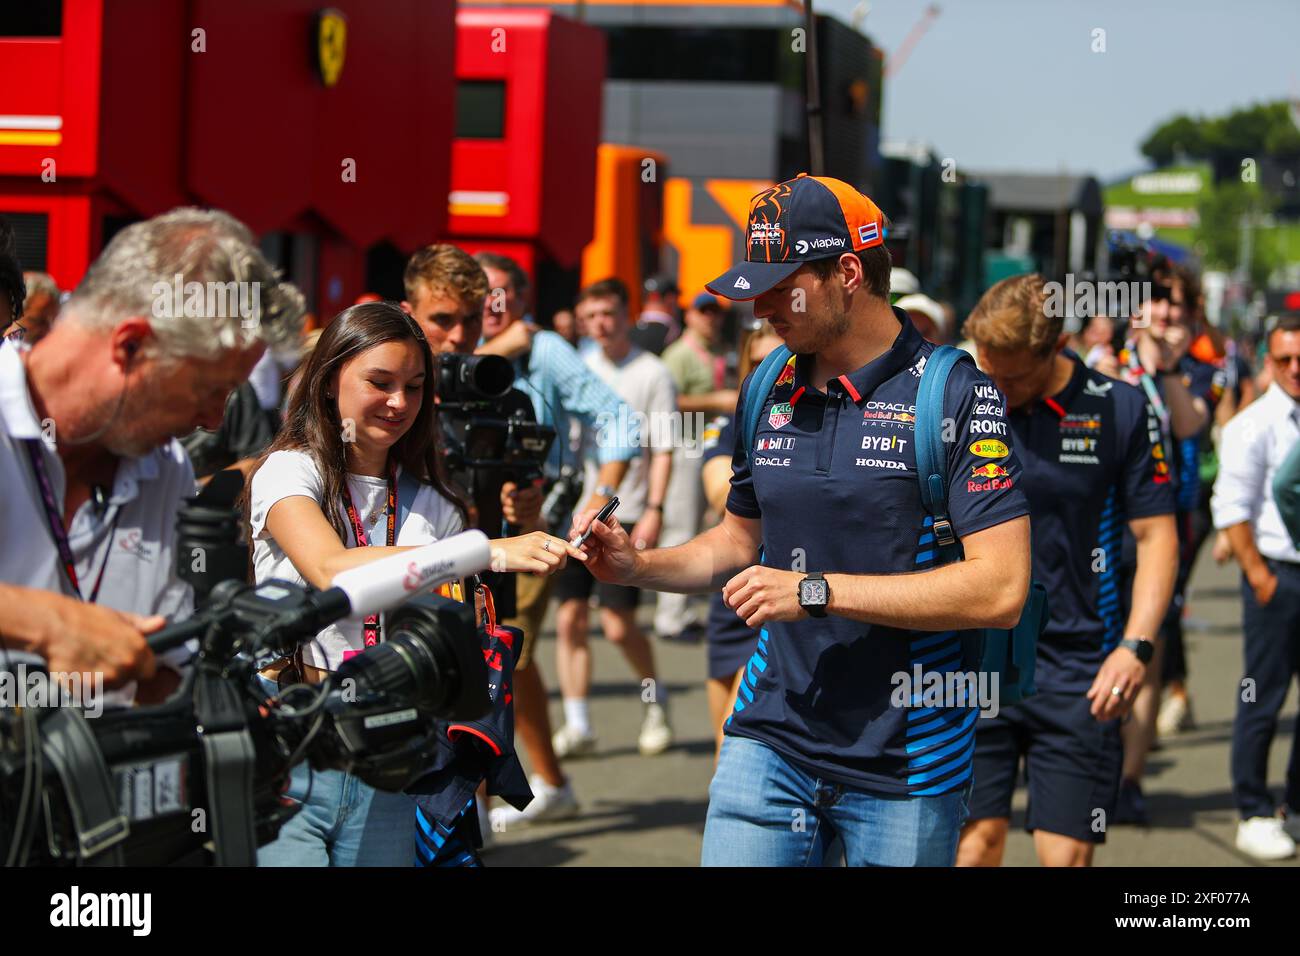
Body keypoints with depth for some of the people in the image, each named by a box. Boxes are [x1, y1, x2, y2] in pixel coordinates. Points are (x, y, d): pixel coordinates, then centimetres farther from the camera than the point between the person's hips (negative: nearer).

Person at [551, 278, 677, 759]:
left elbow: (663, 449, -3)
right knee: (569, 619, -1)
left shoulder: (651, 373, 0)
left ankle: (655, 700, 20)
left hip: (624, 514, -4)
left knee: (618, 624, -6)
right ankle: (577, 726, 6)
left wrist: (654, 510, -12)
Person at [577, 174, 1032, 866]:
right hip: (770, 741, 5)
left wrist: (816, 590, -19)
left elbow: (1000, 589, -19)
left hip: (905, 770, -4)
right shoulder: (766, 391, 8)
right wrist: (638, 567, 6)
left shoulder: (954, 393, -11)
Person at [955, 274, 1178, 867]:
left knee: (1067, 852, -1)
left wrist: (1136, 646, -10)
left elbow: (1156, 535, 1)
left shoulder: (1120, 410, -1)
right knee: (975, 840, -3)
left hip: (1077, 675, -1)